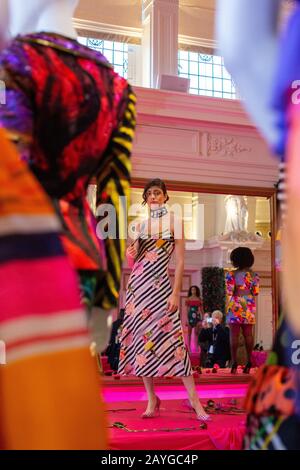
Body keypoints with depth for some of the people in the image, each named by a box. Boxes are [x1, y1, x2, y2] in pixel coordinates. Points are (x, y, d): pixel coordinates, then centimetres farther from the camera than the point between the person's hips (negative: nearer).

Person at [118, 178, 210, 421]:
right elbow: (132, 260, 15)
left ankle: (194, 398, -7)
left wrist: (176, 293, -11)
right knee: (141, 338, 2)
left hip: (161, 285, -4)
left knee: (171, 337, -11)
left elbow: (180, 261, -3)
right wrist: (129, 254, -8)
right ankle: (152, 400, 11)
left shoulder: (174, 221, 3)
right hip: (138, 285, 4)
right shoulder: (140, 225, 13)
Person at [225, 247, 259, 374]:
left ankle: (234, 361, -5)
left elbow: (229, 292, -8)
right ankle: (249, 361, 7)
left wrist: (227, 306, 2)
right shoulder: (254, 274, 6)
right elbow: (256, 292, 5)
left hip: (235, 304, -3)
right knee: (248, 334, 7)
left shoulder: (231, 274, -4)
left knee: (234, 334, -2)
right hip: (249, 305, 4)